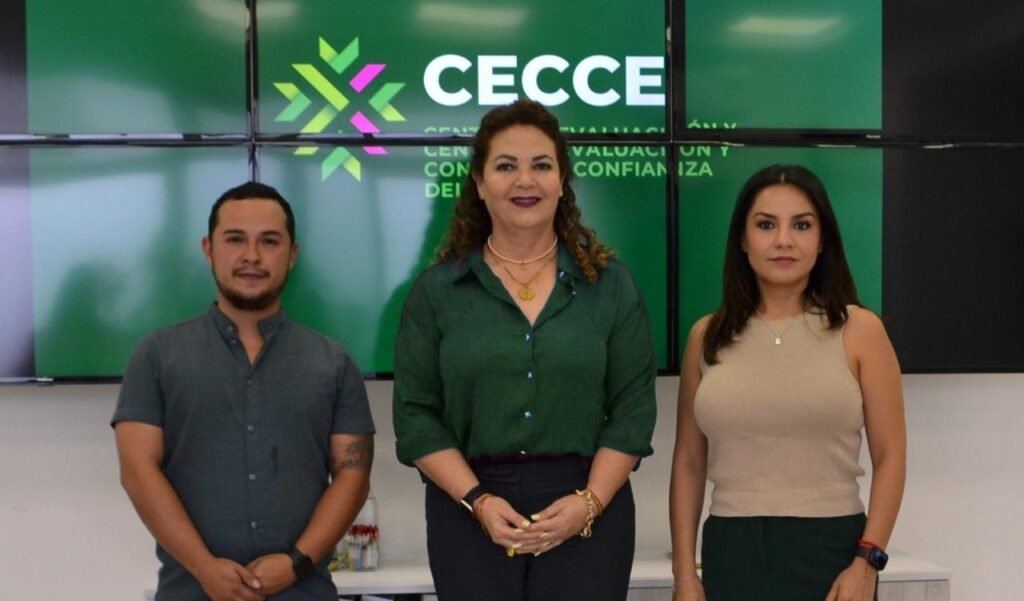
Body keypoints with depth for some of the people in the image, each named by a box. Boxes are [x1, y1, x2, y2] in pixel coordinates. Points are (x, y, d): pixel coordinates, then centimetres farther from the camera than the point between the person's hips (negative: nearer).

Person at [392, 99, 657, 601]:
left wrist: (589, 501, -11)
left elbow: (633, 409, 1)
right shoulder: (437, 290, 3)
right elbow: (416, 413, -1)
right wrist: (478, 500, -11)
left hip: (588, 510, 0)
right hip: (469, 513, 0)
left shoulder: (610, 284, 4)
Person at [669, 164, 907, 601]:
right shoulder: (707, 336, 4)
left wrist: (867, 561, -12)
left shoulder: (858, 330, -2)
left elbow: (889, 456, -3)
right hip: (731, 551, 2)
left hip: (830, 549, -2)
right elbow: (689, 462, 6)